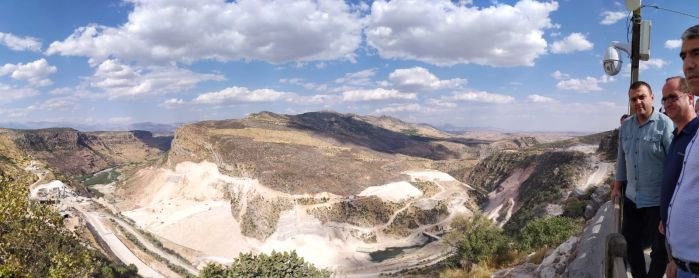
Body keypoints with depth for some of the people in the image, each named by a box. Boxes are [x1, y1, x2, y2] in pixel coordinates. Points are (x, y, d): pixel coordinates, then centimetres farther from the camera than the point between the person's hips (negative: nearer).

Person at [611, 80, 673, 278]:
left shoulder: (665, 124, -14)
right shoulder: (625, 126, 5)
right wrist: (617, 186, 16)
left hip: (658, 200, -6)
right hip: (631, 198, 6)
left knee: (660, 248, 10)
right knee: (631, 243, 17)